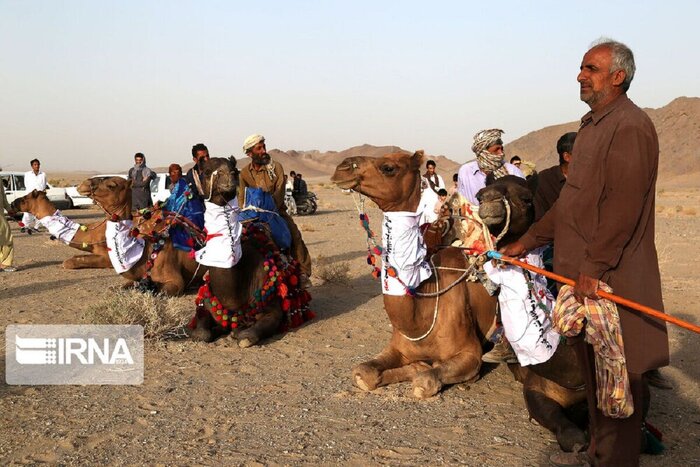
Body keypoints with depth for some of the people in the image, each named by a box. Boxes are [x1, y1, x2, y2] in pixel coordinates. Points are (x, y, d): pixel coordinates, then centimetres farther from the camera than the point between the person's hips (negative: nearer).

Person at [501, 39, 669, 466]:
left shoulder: (630, 125, -13)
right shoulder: (592, 125, 18)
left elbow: (624, 206, -22)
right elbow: (570, 199, 21)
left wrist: (594, 266, -23)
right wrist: (527, 241, 19)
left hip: (612, 276, -10)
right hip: (584, 272, 10)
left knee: (617, 373, 0)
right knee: (592, 366, 17)